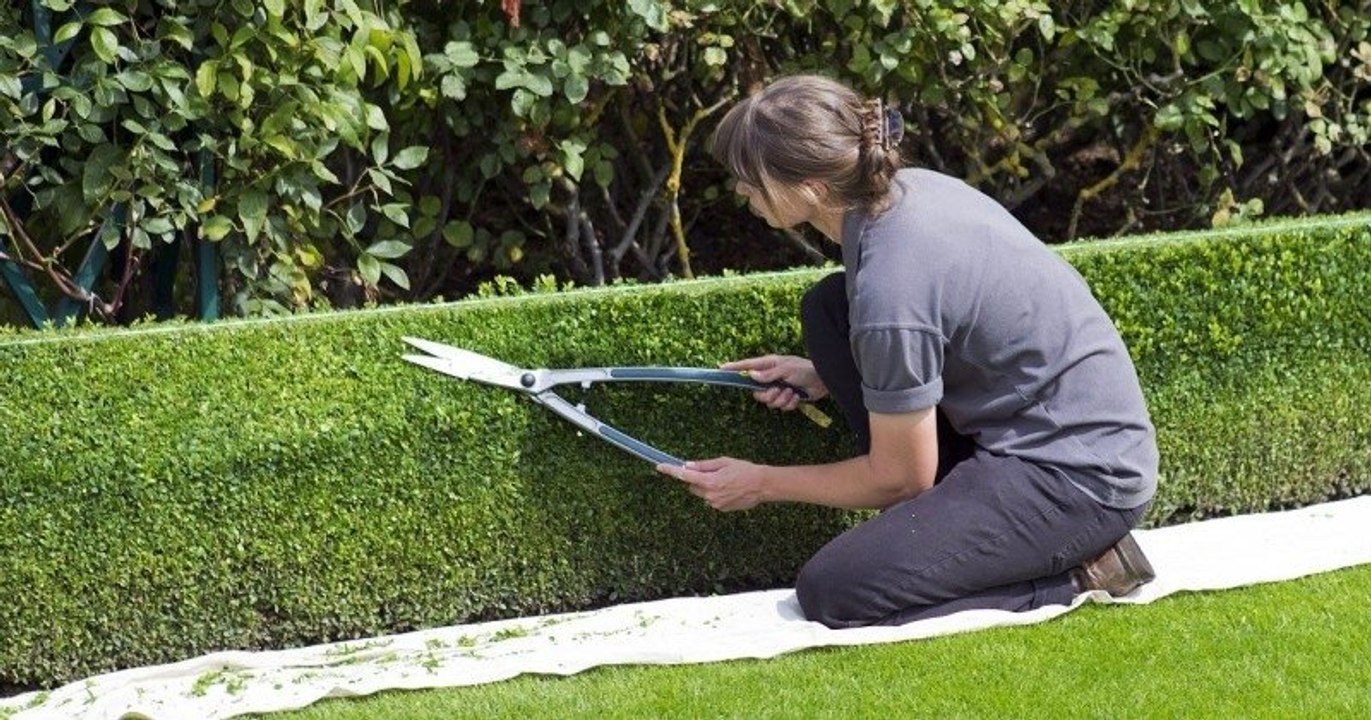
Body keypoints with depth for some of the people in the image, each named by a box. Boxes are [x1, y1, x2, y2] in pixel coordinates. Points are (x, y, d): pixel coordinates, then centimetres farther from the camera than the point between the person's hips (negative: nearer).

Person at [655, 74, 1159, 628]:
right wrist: (823, 377, 15)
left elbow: (899, 477, -12)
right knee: (828, 307, 8)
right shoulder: (910, 188, -1)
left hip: (1078, 480, -10)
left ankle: (1074, 575, -5)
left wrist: (761, 484, 1)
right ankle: (947, 522, 8)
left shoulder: (889, 294, -26)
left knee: (830, 593, -15)